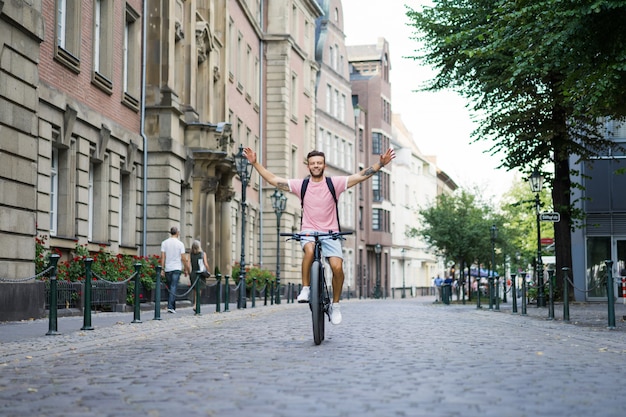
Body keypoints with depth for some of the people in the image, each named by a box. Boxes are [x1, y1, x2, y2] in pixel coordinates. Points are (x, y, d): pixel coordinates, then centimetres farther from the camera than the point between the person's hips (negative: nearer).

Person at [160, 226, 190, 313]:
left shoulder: (164, 243, 4)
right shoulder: (180, 244, -2)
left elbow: (163, 257, -1)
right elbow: (183, 258, -3)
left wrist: (162, 269, 1)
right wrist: (186, 269, 7)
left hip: (167, 268, 3)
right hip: (176, 268, -3)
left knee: (170, 288, 13)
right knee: (173, 287, -7)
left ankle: (173, 307, 18)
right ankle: (170, 307, -18)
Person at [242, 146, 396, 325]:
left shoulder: (334, 183, 0)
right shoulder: (301, 185, 3)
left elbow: (360, 176, -6)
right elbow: (273, 180, 3)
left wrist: (381, 163, -17)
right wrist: (255, 163, -4)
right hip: (309, 231, 0)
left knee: (337, 267, -19)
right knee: (309, 250, -36)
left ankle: (335, 305, 2)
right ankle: (305, 288, -20)